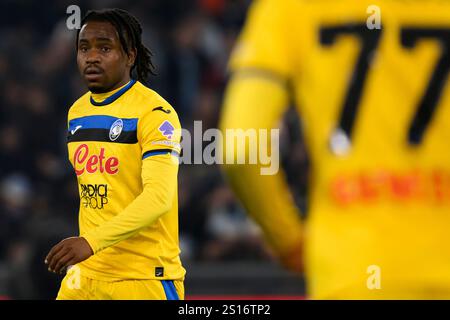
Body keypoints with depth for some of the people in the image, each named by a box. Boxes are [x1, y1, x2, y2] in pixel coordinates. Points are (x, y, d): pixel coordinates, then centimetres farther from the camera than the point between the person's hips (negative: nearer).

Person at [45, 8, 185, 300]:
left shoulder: (154, 112, -12)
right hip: (86, 275, 7)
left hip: (146, 276, -7)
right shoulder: (77, 112, 12)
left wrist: (91, 242, -32)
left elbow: (158, 198, -24)